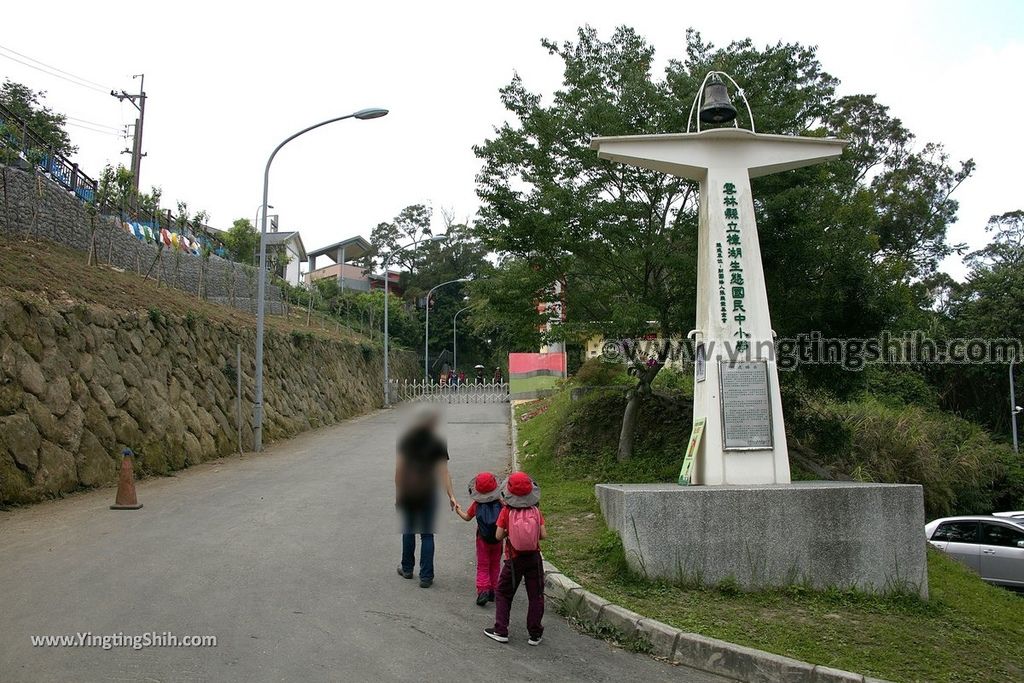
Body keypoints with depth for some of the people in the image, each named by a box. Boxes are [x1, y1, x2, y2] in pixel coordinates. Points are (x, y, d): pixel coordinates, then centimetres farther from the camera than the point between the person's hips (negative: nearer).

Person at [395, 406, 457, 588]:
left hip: (407, 492, 2)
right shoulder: (437, 443, -7)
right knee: (427, 535, 5)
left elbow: (398, 468, 0)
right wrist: (451, 496, -11)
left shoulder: (405, 440, 0)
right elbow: (443, 472, -11)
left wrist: (398, 492, 7)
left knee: (408, 530, 18)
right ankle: (426, 577, 6)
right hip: (427, 493, -2)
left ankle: (407, 569, 31)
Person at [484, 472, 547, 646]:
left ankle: (501, 631, 15)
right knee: (535, 596, 11)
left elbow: (499, 536, -12)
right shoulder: (536, 511, -7)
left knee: (503, 594, 15)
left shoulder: (506, 512, -12)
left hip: (514, 560, -1)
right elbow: (543, 535, -8)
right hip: (534, 558, 1)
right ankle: (535, 634, 12)